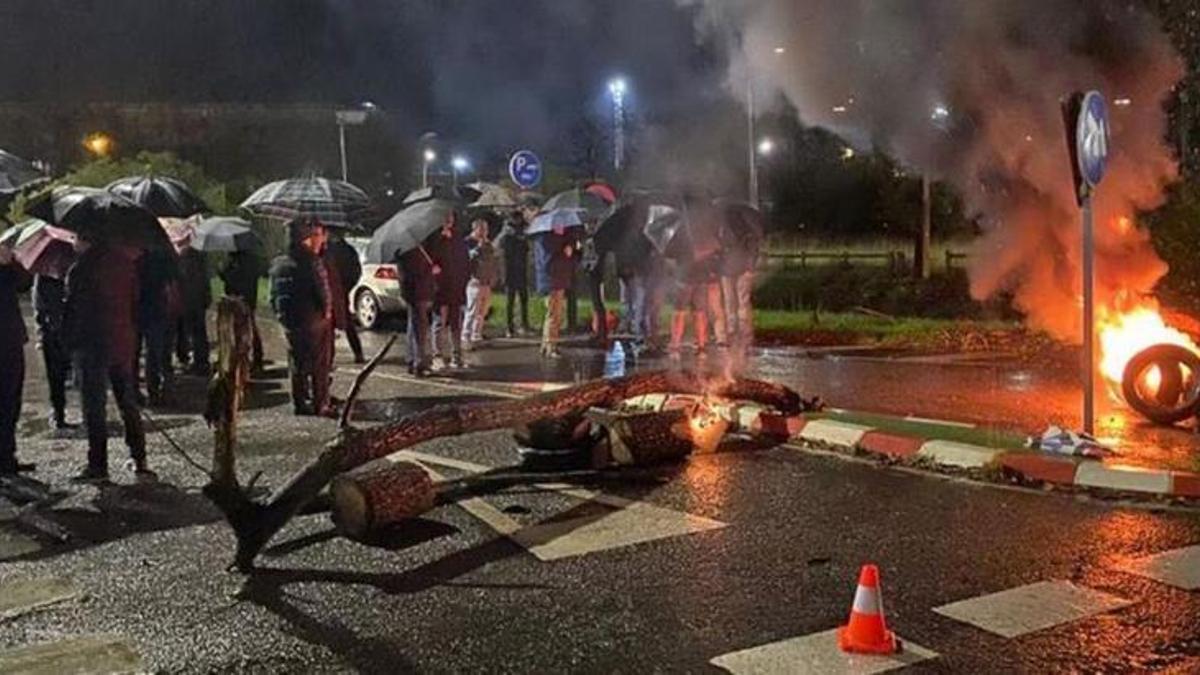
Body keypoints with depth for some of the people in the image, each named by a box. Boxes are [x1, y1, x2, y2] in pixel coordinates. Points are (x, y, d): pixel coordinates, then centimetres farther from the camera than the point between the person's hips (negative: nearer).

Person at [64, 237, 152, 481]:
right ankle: (140, 460, 17)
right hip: (125, 342, 6)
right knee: (128, 404, 14)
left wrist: (71, 341, 3)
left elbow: (73, 310, -10)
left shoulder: (81, 269, -14)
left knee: (94, 406, 2)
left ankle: (98, 465, 6)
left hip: (93, 345, -6)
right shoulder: (126, 262, 3)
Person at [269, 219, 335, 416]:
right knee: (319, 364, 2)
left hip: (290, 321, 7)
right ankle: (320, 404, 6)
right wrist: (326, 311, -9)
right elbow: (323, 291, -21)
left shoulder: (278, 264, 6)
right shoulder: (312, 263, -20)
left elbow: (274, 295, 12)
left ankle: (299, 403, 19)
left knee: (297, 363, 14)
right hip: (314, 320, -7)